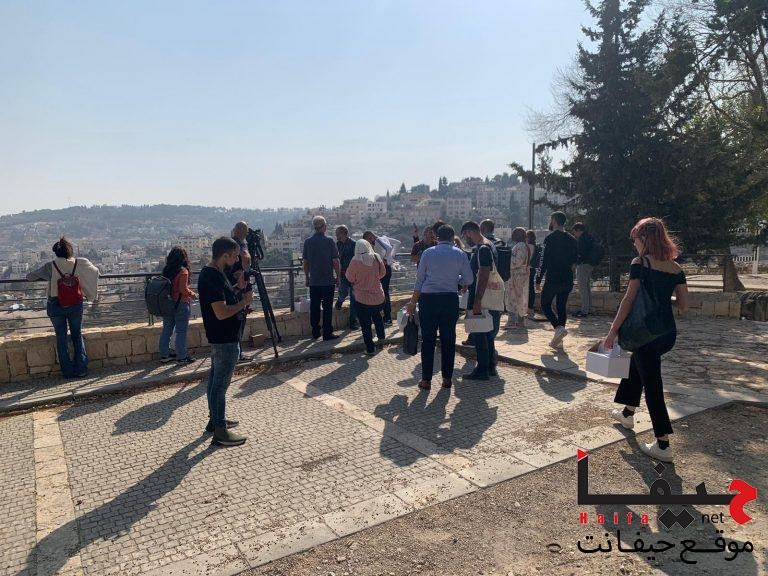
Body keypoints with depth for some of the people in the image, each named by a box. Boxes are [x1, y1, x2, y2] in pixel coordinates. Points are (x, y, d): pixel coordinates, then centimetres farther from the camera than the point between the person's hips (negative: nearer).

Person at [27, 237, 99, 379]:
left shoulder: (50, 266, -9)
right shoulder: (80, 264, -6)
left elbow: (29, 276, -1)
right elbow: (95, 271, 11)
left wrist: (45, 277, 15)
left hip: (56, 306, -1)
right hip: (75, 305, 1)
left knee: (61, 337, 10)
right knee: (77, 335, 14)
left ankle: (68, 372, 13)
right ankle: (81, 369, 11)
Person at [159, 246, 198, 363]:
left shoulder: (166, 270, 4)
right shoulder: (183, 270, -15)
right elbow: (183, 289, -20)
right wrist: (192, 295, -3)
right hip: (180, 304, -7)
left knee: (167, 330, 14)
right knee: (181, 331, 1)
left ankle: (164, 355, 22)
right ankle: (182, 357, 7)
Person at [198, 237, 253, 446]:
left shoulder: (213, 273, 7)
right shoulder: (212, 277, -24)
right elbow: (221, 312, -28)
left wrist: (238, 288, 5)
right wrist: (244, 302, -16)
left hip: (221, 336, 10)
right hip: (225, 338, -10)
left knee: (216, 379, 18)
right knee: (221, 383, -3)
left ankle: (214, 420, 32)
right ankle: (220, 431, 6)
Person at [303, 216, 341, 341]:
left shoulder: (307, 242, 2)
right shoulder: (329, 241, -9)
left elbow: (305, 262, 6)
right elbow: (335, 261, -9)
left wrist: (307, 277, 17)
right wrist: (338, 277, 1)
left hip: (313, 281, 4)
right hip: (328, 280, -4)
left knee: (314, 307, 11)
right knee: (327, 307, 2)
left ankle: (315, 333, 18)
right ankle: (327, 333, 5)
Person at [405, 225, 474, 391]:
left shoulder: (428, 253, 2)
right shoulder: (460, 254, 3)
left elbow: (419, 279, 3)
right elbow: (469, 280, 5)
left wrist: (413, 302, 9)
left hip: (428, 298, -1)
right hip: (450, 299, 1)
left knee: (428, 339, 4)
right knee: (448, 339, 10)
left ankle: (426, 379, 8)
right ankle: (447, 378, 17)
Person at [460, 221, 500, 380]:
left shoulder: (483, 248, -18)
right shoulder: (487, 245, 14)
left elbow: (483, 276, -23)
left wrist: (477, 301, -24)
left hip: (482, 299, -10)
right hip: (490, 299, 10)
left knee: (479, 334, -3)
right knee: (488, 334, 15)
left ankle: (482, 370, 4)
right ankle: (490, 367, 23)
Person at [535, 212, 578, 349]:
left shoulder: (551, 238, -11)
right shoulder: (571, 240, 9)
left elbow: (545, 260, -13)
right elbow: (574, 260, 15)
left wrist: (538, 279, -8)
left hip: (553, 279, -6)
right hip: (567, 279, 6)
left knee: (545, 304, 7)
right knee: (561, 307, 12)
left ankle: (559, 327, -15)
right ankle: (558, 340, 13)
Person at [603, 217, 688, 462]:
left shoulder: (640, 263, -11)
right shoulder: (676, 267, 7)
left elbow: (629, 300, -15)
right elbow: (683, 304, 6)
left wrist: (613, 331, -11)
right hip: (668, 333, 7)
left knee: (652, 385, 0)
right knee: (636, 364, 28)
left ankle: (663, 446, 4)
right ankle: (628, 413, 44)